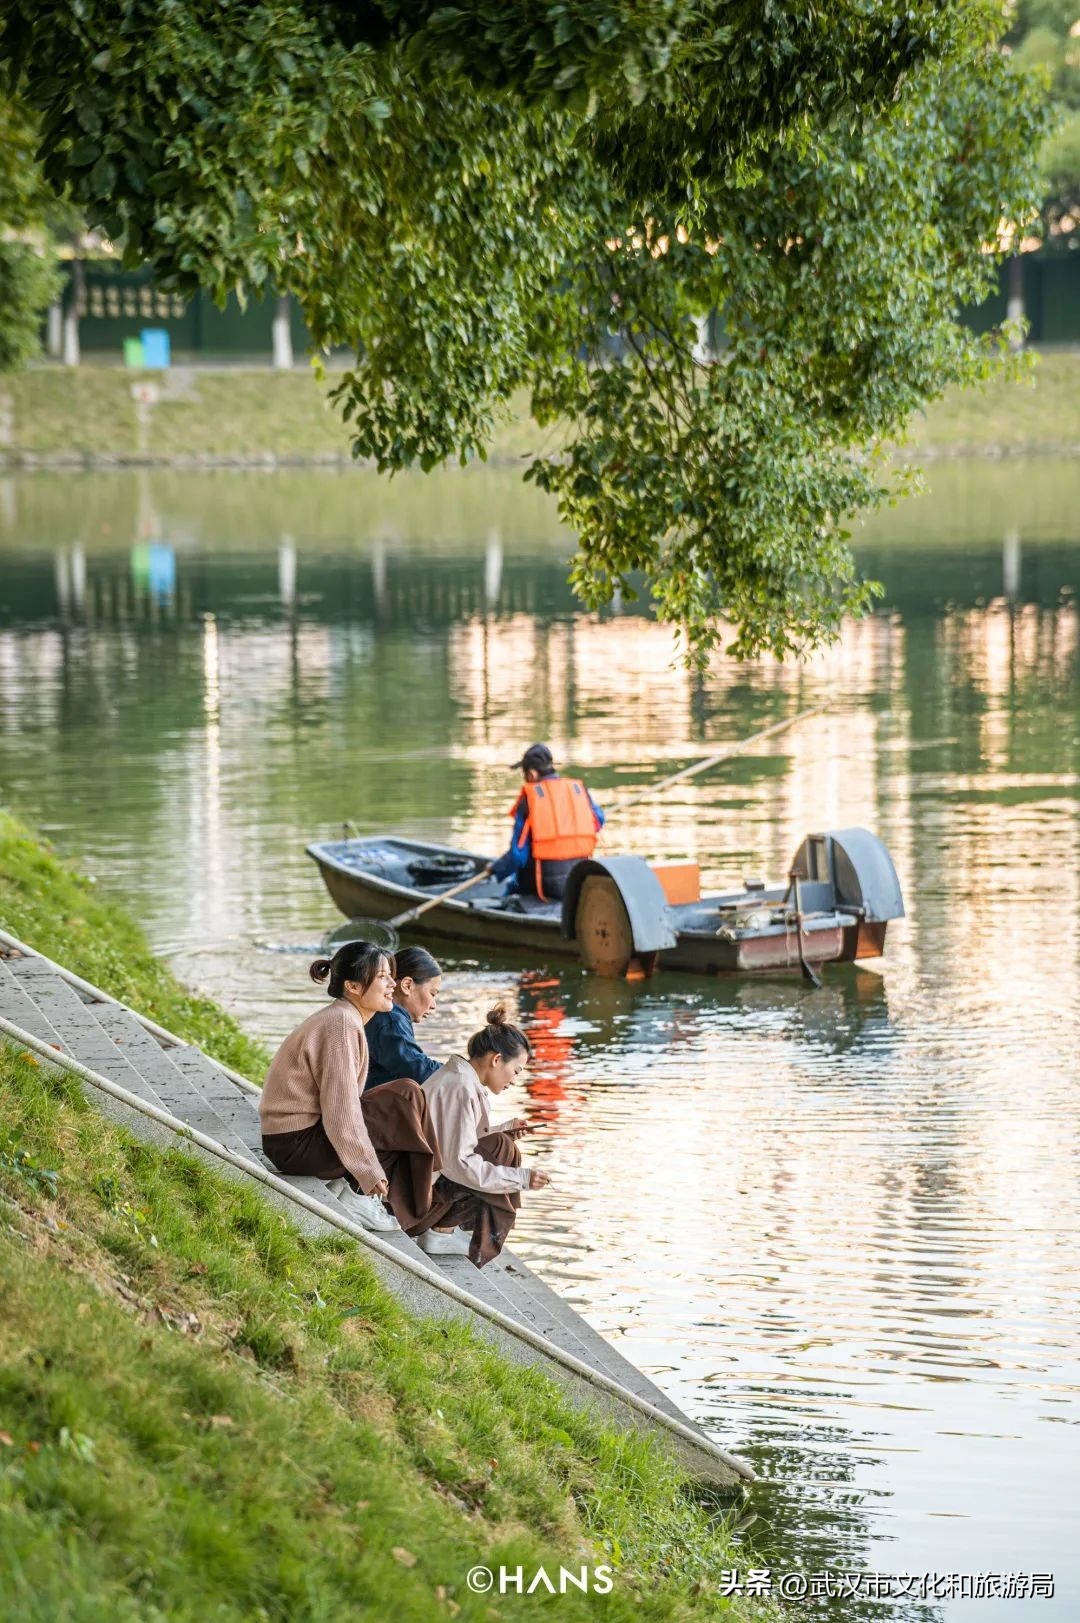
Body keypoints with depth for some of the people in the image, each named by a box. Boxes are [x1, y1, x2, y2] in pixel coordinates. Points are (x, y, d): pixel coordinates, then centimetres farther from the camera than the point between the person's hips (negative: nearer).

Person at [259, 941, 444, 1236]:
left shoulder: (341, 1018, 13)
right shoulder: (342, 1025, -18)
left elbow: (341, 1102, 17)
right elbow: (341, 1112, -22)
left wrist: (368, 1172, 13)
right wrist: (371, 1174, -16)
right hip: (296, 1143, -10)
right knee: (407, 1097, -13)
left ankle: (343, 1186, 5)